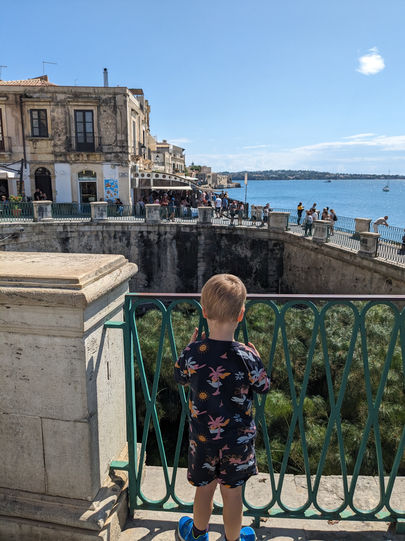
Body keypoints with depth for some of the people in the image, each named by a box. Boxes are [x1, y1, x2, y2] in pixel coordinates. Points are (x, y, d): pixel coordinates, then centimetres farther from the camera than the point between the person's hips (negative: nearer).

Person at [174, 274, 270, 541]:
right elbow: (264, 387, -6)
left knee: (204, 489, 24)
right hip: (238, 440, -2)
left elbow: (180, 377, 2)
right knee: (233, 493, 19)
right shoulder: (246, 356, -23)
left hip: (202, 437, 2)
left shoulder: (193, 352, -18)